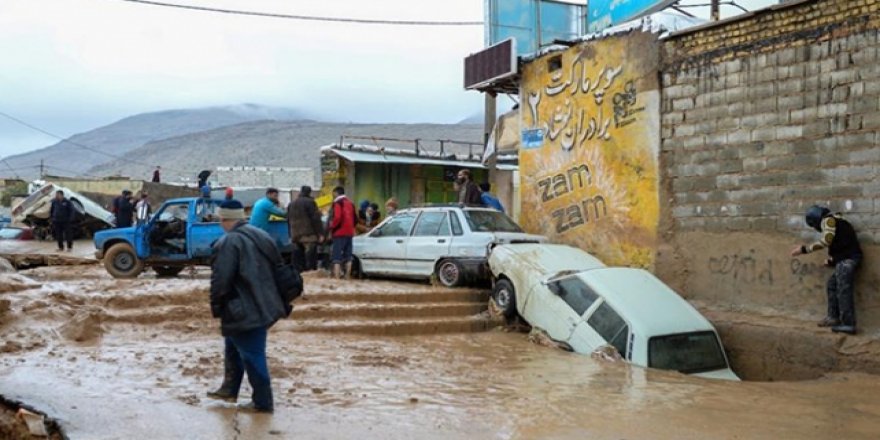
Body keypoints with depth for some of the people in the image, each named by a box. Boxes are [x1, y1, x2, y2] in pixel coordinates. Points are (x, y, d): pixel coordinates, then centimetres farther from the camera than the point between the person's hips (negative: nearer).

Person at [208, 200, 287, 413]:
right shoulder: (262, 236, 10)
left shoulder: (228, 242, -17)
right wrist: (267, 299, 24)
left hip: (243, 311, -9)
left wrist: (216, 306, -4)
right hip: (263, 307, 9)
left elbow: (220, 279, -19)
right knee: (234, 347, 25)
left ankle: (262, 402, 9)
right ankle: (230, 389, 36)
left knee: (252, 356, 1)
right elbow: (275, 271, 16)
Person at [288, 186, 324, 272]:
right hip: (309, 235, -7)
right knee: (311, 258, -7)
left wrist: (291, 235, 23)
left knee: (298, 259, 10)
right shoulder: (310, 202, -6)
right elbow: (316, 219, -11)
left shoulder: (291, 204, 17)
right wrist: (320, 233, -10)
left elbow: (288, 220, 21)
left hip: (295, 235, 7)